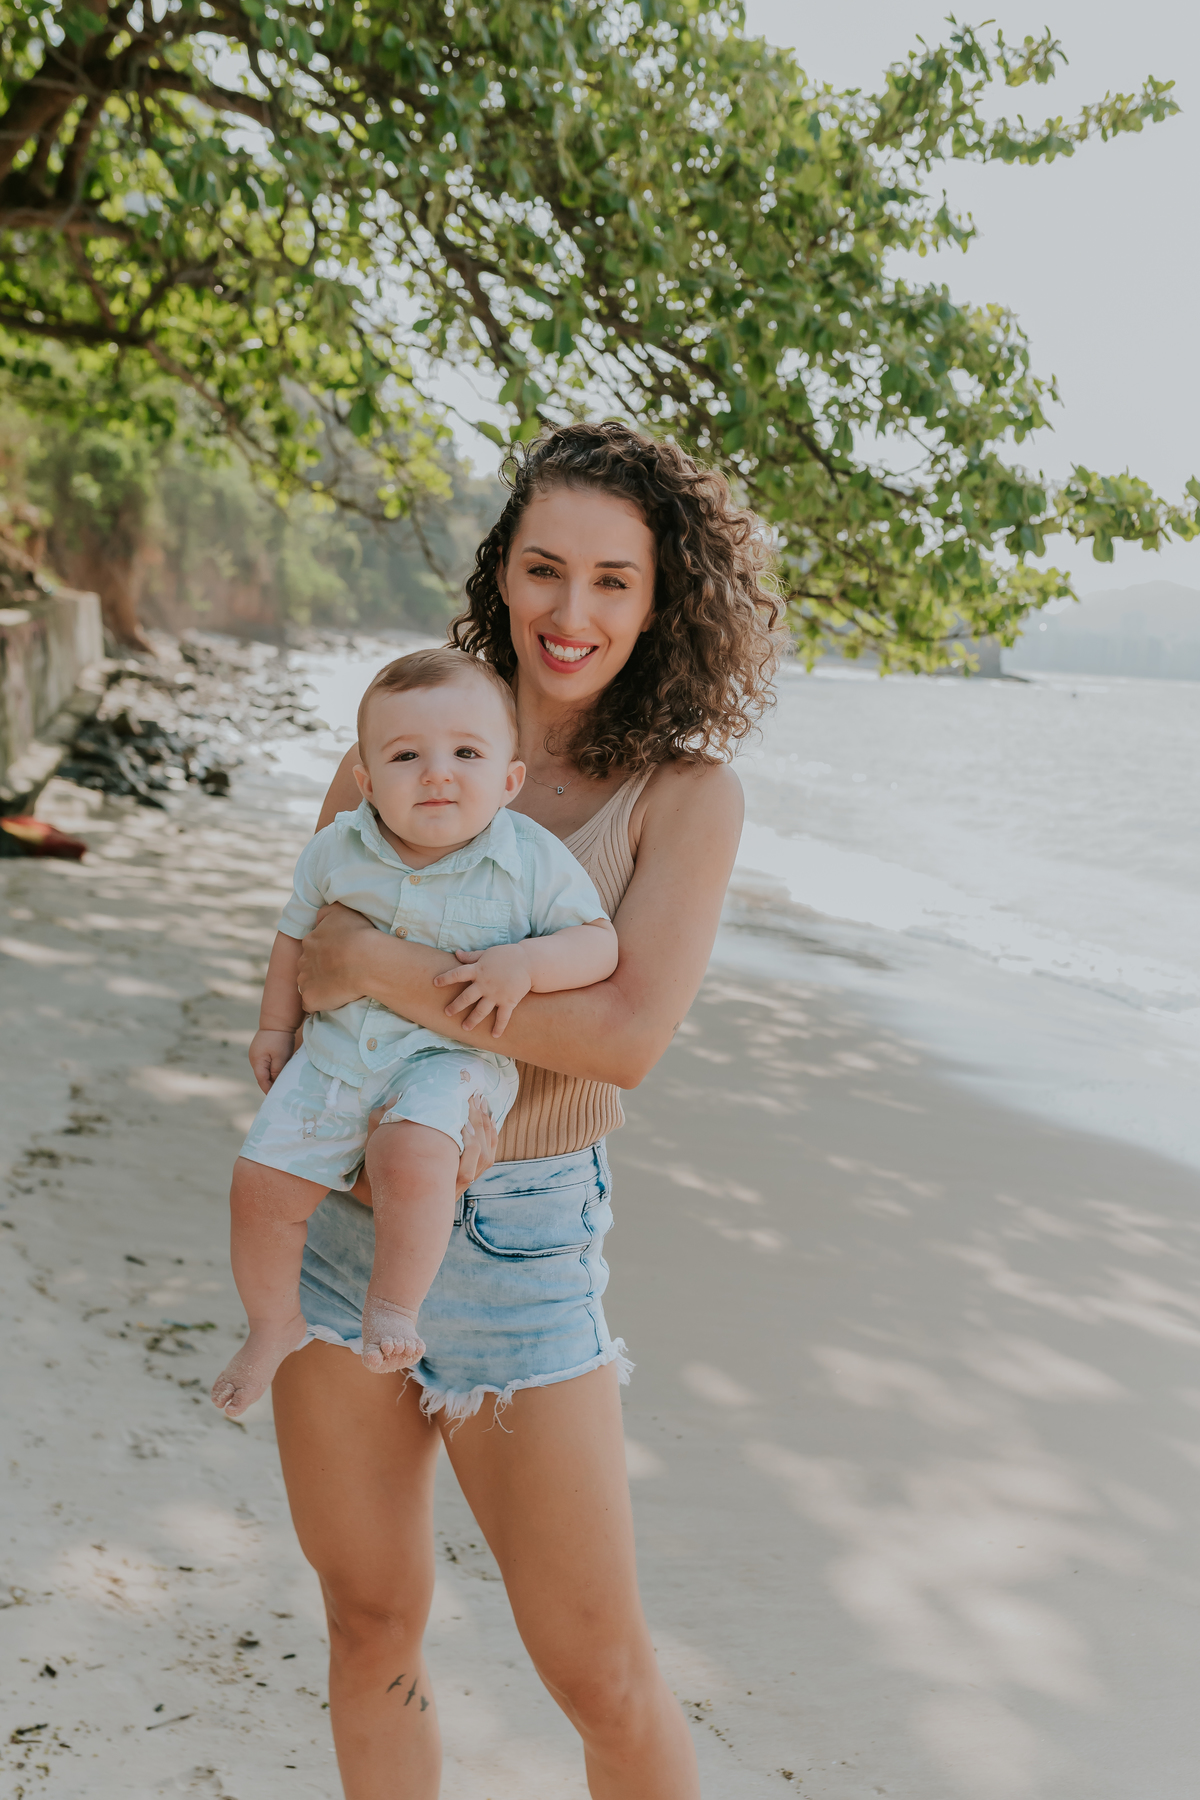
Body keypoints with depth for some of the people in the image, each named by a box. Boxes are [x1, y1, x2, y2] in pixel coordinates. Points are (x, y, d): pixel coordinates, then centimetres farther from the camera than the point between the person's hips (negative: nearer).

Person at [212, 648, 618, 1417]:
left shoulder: (533, 860, -12)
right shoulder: (338, 850, -2)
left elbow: (600, 942, -8)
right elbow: (298, 933, 15)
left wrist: (526, 963, -25)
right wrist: (276, 1025, 17)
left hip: (452, 1058, -4)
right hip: (337, 1054, 4)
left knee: (412, 1153, -34)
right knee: (262, 1181, -4)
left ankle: (395, 1307, -11)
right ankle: (274, 1322, 22)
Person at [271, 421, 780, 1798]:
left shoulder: (687, 791, -6)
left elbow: (629, 1035, -19)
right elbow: (299, 971, 8)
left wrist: (375, 966, -18)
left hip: (516, 1239, -3)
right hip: (334, 1215, 4)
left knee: (599, 1672, 4)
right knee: (369, 1627, 16)